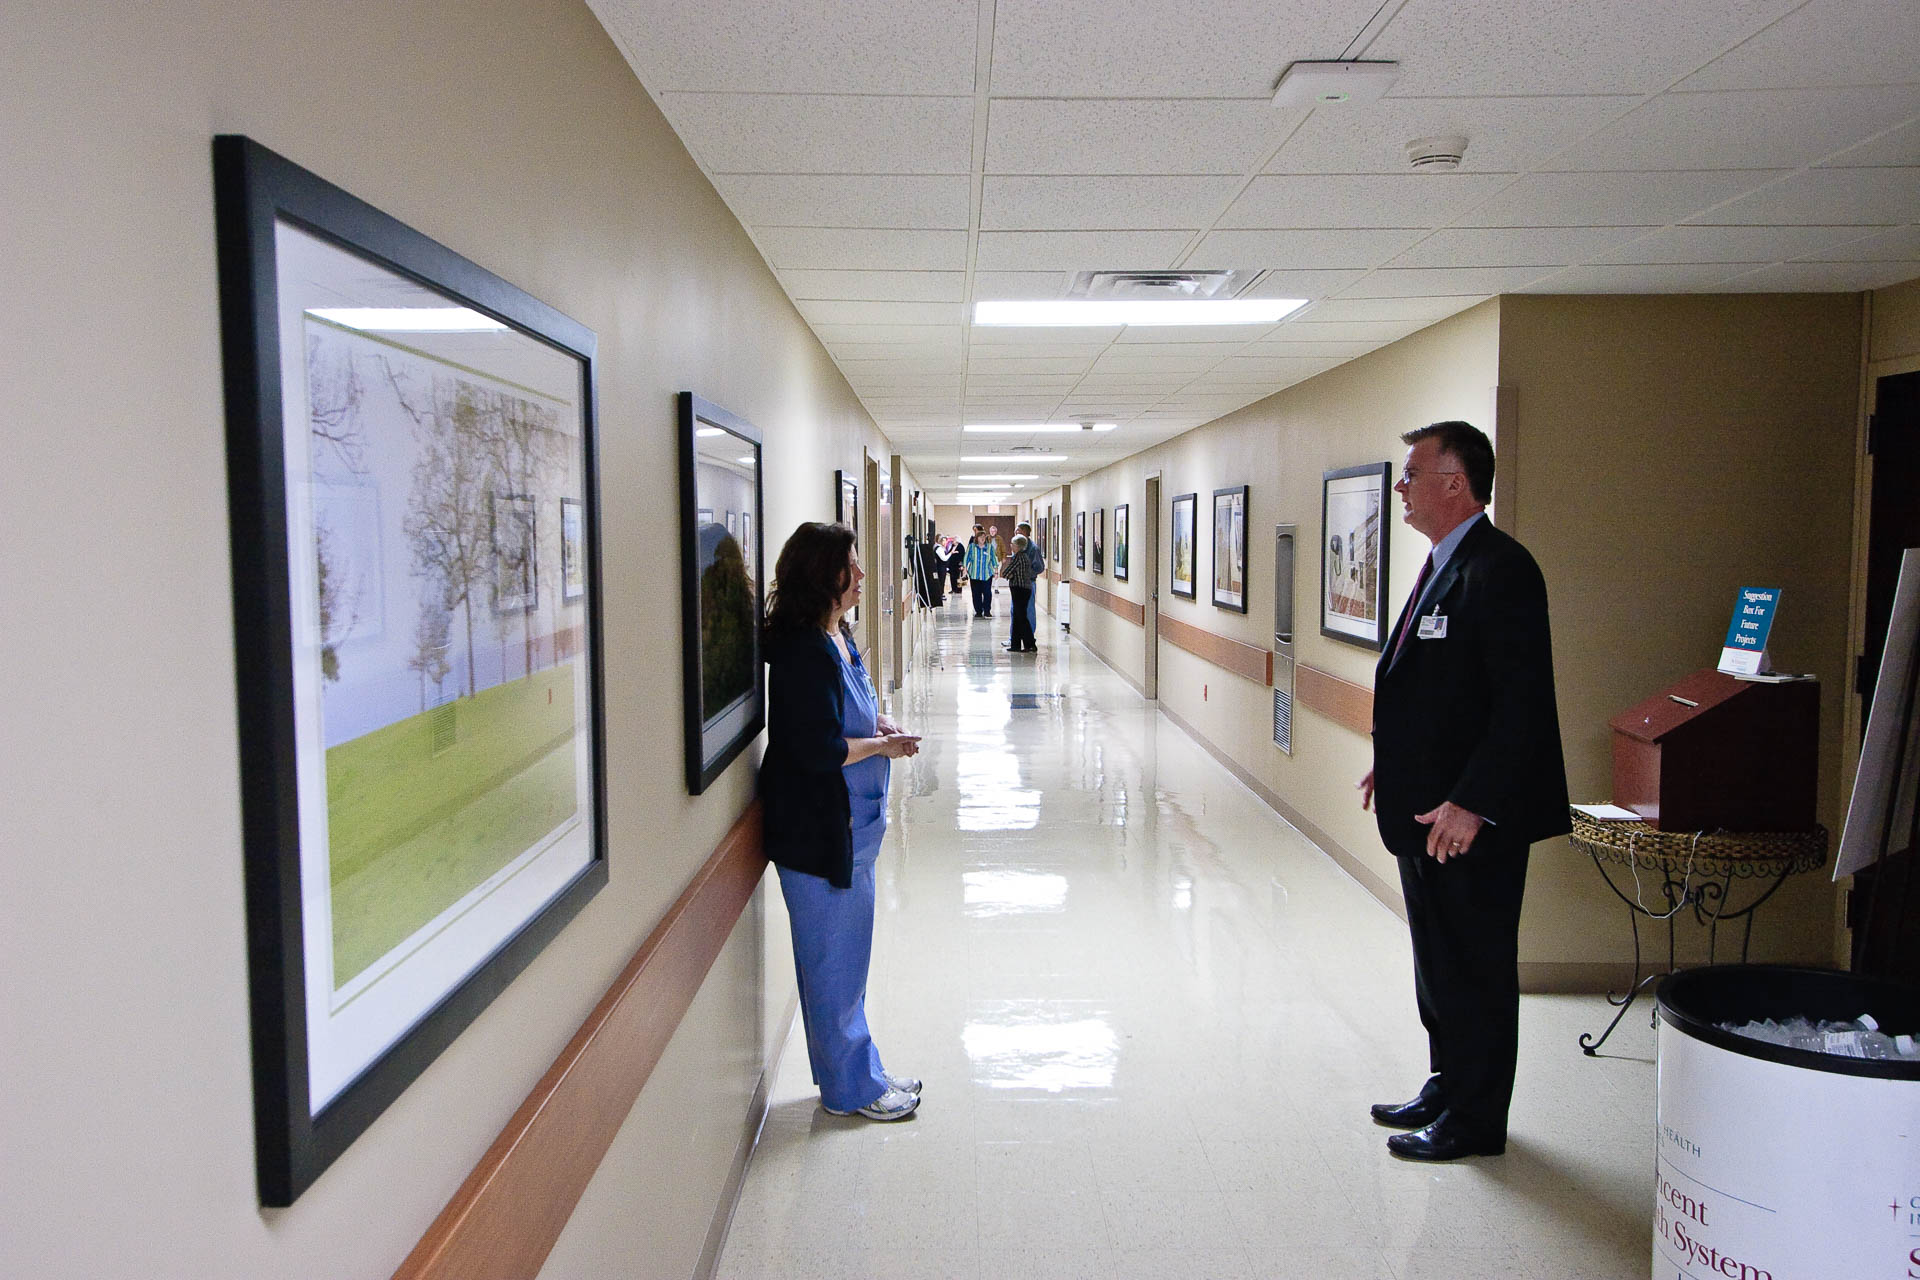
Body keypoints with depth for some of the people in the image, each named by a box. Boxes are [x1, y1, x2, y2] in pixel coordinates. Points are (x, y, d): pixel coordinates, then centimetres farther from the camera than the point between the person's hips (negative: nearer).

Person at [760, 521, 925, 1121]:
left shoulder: (837, 637, 9)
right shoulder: (803, 650, -21)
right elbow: (819, 750, -25)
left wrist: (877, 724, 4)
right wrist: (884, 745, -11)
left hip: (850, 824, 10)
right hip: (817, 830, -10)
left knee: (846, 958, 20)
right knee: (834, 959, 4)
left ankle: (858, 1072, 33)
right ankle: (851, 1086, 19)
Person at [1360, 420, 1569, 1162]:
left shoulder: (1498, 570, -18)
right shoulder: (1442, 566, 13)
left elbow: (1523, 701, -23)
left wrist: (1470, 804, -24)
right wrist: (1391, 767, 13)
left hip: (1472, 819, -10)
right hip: (1426, 808, 10)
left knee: (1476, 969, 4)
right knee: (1437, 962, 20)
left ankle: (1475, 1121, 19)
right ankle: (1446, 1088, 36)